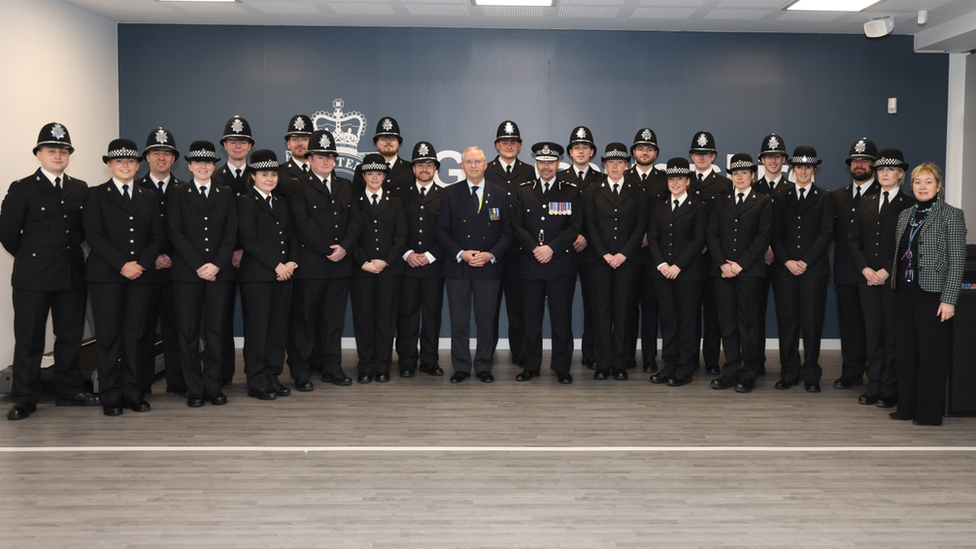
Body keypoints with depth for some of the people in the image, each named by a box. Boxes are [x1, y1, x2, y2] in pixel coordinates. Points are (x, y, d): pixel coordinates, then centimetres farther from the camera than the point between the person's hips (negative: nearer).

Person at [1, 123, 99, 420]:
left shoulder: (81, 189, 10)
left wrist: (68, 251, 10)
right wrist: (31, 257, 6)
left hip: (72, 274, 4)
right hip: (33, 278, -4)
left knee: (70, 336, 10)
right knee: (29, 339, 2)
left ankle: (70, 390, 22)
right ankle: (25, 400, 10)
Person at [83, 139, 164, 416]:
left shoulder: (149, 198, 16)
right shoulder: (96, 195, 6)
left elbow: (157, 236, 9)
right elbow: (94, 236, -4)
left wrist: (142, 263, -7)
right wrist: (122, 265, -13)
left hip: (141, 275, 3)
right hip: (105, 276, -3)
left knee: (136, 333, 3)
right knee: (108, 334, -1)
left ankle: (133, 391, 10)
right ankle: (110, 396, 5)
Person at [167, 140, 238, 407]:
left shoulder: (226, 195, 13)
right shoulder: (178, 196, 9)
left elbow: (231, 233, 5)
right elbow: (175, 233, -1)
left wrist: (216, 264, -8)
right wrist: (198, 266, -10)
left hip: (220, 272, 1)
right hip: (187, 273, -1)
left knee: (216, 331, 1)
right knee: (188, 332, 0)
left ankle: (214, 386, 10)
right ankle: (195, 388, 7)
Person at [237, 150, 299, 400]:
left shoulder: (280, 203, 19)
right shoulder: (246, 202, -3)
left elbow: (291, 236, 17)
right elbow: (249, 241, -12)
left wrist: (292, 262, -1)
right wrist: (276, 265, -14)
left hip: (283, 275, 6)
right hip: (257, 276, -6)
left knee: (279, 328, 7)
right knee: (257, 329, -2)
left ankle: (273, 377, 16)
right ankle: (256, 382, 5)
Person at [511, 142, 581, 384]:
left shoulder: (571, 191, 5)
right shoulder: (523, 191, 11)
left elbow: (574, 227, -2)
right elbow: (517, 225, 4)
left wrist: (551, 248, -13)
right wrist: (535, 249, -10)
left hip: (561, 264, -2)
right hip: (530, 264, 2)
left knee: (561, 317, 1)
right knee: (531, 317, 5)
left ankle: (562, 367, 11)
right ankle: (531, 366, 16)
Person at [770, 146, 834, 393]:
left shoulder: (824, 198, 9)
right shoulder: (781, 197, 13)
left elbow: (826, 233, 0)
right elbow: (775, 233, 6)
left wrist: (805, 261, -9)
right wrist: (787, 261, -7)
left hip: (814, 269, -1)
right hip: (784, 269, 2)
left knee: (812, 322, -1)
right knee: (787, 321, 2)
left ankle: (811, 375, 6)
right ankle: (789, 372, 10)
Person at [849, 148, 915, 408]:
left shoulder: (909, 205, -1)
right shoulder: (866, 204, 14)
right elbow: (854, 239, 10)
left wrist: (886, 271, -13)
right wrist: (865, 268, -4)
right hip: (868, 278, 4)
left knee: (892, 334, 0)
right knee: (872, 333, 6)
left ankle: (890, 391, 5)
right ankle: (874, 387, 12)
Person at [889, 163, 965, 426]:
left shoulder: (951, 215, -5)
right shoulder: (905, 215, 12)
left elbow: (957, 261, -9)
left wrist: (949, 300, -15)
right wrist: (895, 284, 9)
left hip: (932, 295, -6)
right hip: (905, 293, 6)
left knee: (932, 353, 0)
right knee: (905, 351, 9)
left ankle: (929, 412, 9)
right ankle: (906, 407, 20)